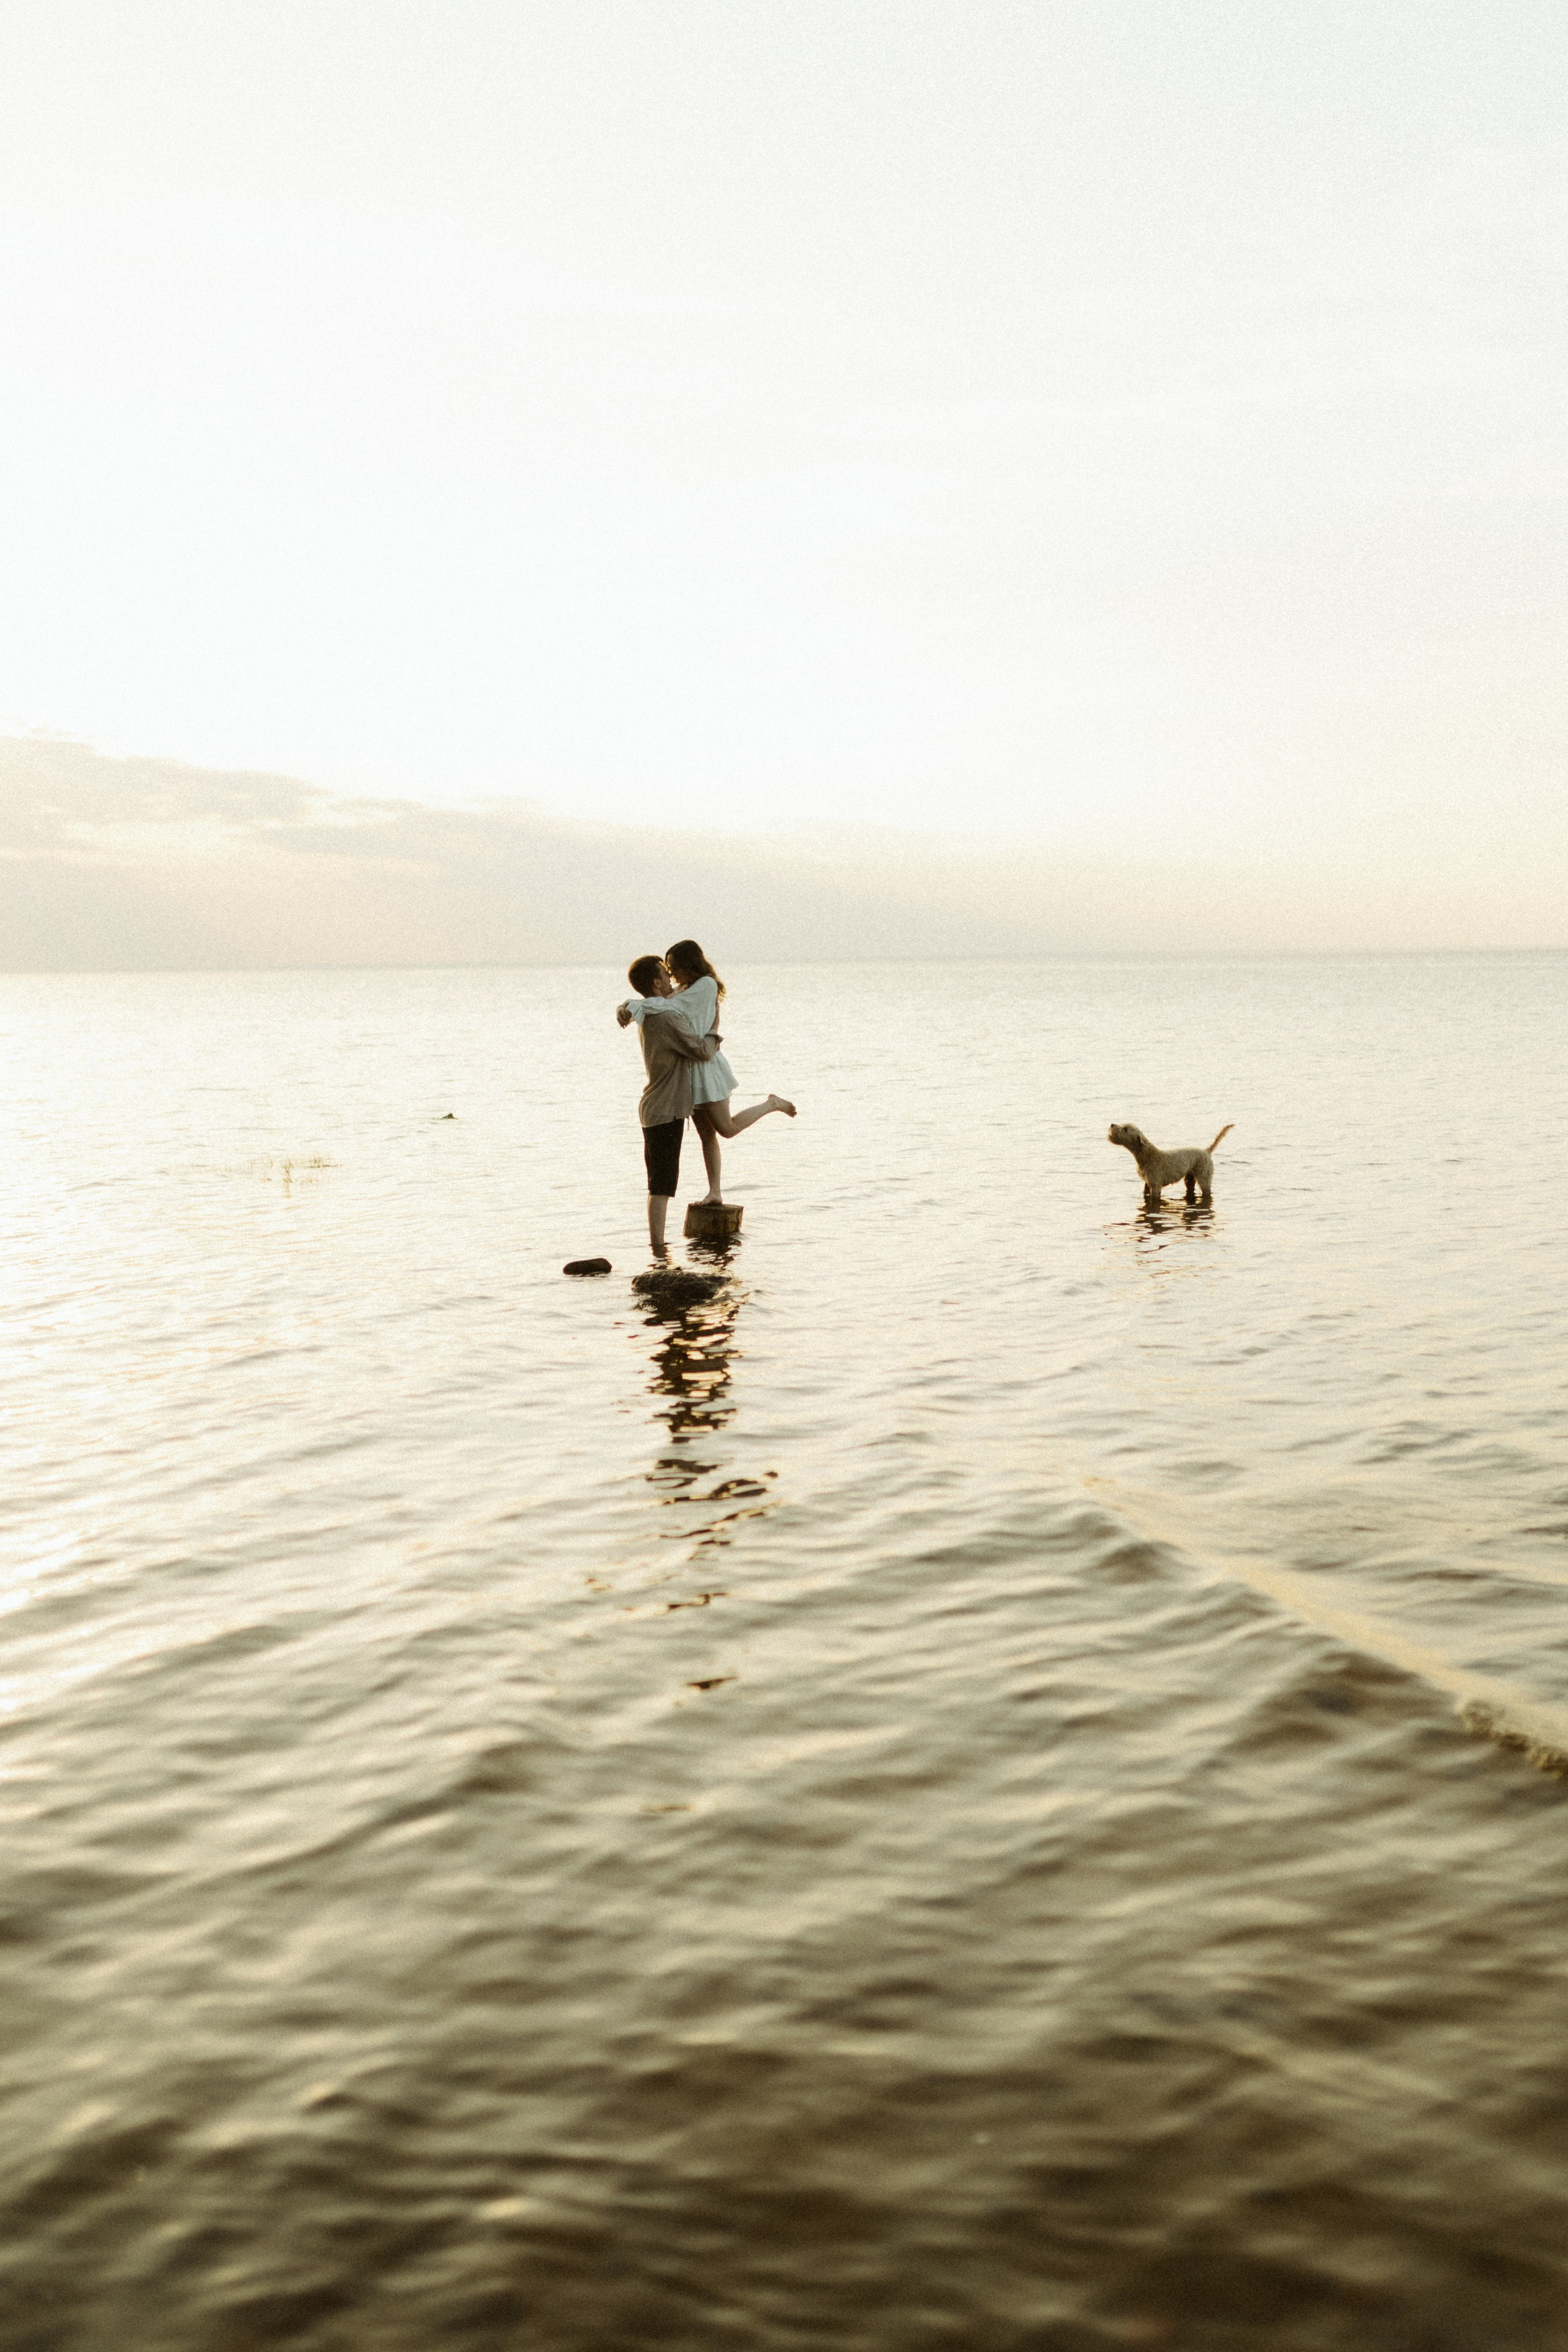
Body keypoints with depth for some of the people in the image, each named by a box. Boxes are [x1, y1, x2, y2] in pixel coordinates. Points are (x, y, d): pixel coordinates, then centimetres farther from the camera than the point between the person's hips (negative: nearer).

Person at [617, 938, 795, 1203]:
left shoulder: (705, 986, -13)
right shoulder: (682, 989, 14)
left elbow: (670, 1006, -22)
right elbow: (653, 1001, 15)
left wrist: (633, 1007, -18)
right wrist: (625, 1009, -7)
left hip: (705, 1066, -8)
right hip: (688, 1069, 8)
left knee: (726, 1128, -4)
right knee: (707, 1134, 8)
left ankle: (772, 1104, 15)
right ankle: (715, 1192, 9)